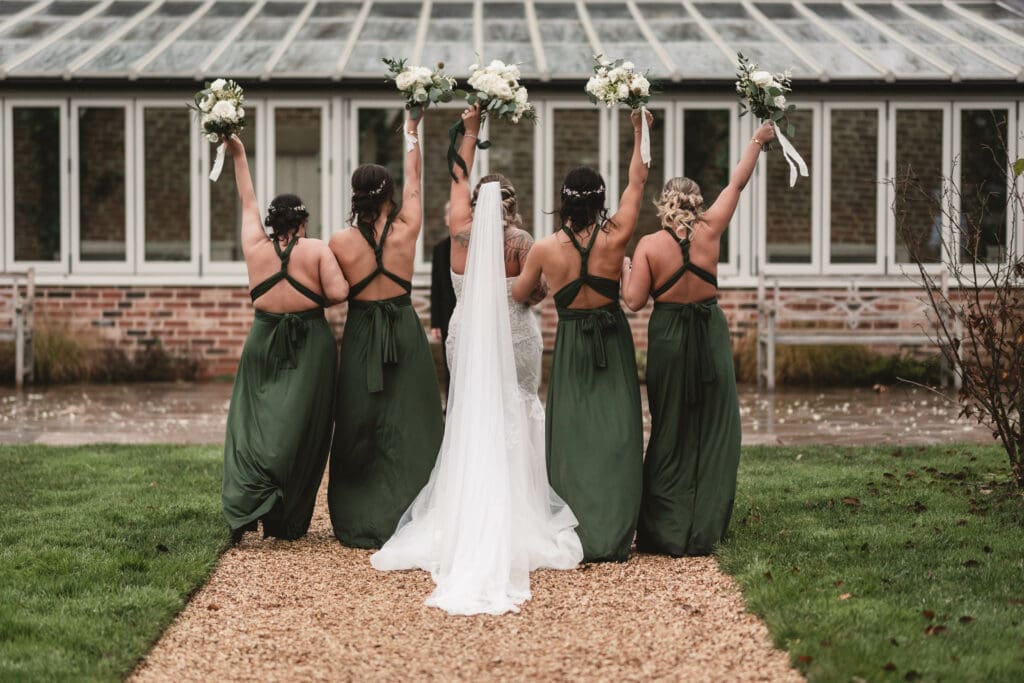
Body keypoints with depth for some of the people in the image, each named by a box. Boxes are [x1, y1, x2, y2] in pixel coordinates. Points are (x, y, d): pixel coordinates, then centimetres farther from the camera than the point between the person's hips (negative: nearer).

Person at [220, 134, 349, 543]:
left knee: (255, 422, 3)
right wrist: (316, 300, 6)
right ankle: (288, 521, 6)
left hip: (264, 343, 2)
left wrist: (238, 155, 26)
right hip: (311, 345, -2)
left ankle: (246, 503, -21)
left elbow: (248, 203, 16)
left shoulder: (255, 248, 2)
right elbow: (339, 292, -16)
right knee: (301, 430, 3)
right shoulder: (317, 250, -5)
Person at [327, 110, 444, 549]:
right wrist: (411, 133, 23)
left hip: (360, 337, 0)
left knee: (359, 429, 8)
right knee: (407, 428, 2)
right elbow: (413, 182, 10)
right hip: (405, 334, 0)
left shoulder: (340, 243, -8)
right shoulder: (405, 231, -6)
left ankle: (358, 522, 12)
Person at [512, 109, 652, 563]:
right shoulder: (614, 240, -13)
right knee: (615, 436, 1)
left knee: (572, 439, 6)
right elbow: (636, 184, -1)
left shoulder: (544, 249, -11)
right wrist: (640, 132, 8)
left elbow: (518, 295, 6)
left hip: (570, 345, 1)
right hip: (613, 342, 0)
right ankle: (612, 539, -3)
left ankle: (575, 538, 3)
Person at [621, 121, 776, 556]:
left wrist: (625, 271, 8)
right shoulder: (709, 231, -5)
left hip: (668, 338, 0)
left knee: (670, 431, 8)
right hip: (710, 336, 1)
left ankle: (663, 531, 10)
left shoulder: (649, 246, -10)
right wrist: (757, 141, 17)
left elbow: (634, 301, -11)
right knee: (712, 430, 6)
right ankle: (702, 532, 6)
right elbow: (737, 184, 6)